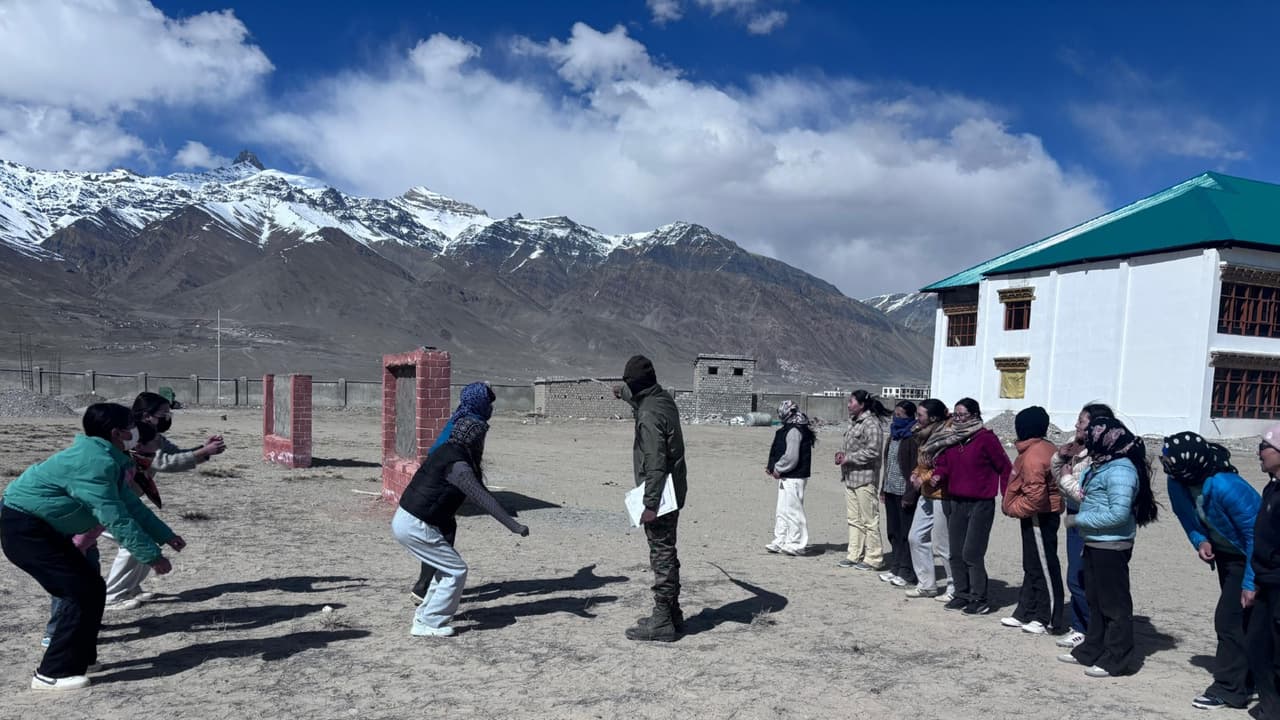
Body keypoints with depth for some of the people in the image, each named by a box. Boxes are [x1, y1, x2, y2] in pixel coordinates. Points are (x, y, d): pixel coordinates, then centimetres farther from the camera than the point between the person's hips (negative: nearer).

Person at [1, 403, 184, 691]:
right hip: (25, 529, -10)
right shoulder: (95, 462, -25)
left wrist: (165, 536, 15)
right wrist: (152, 556, -25)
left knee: (92, 587, 11)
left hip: (43, 528, 10)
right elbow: (116, 519, -28)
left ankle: (80, 657, 24)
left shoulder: (107, 459, 8)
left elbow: (130, 504, 16)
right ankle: (52, 673, -5)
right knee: (82, 592, -12)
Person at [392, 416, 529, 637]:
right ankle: (428, 624, 5)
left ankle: (425, 613, 26)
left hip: (405, 519, 9)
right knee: (456, 571, -1)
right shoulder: (457, 465, -19)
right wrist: (513, 526, -27)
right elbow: (482, 498, -26)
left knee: (448, 566, 19)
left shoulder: (445, 452, 10)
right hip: (415, 527, -9)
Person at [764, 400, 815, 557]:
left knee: (792, 510, -3)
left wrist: (778, 469, -12)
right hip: (787, 478, 10)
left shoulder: (794, 431, -17)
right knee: (781, 511, 15)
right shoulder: (791, 429, 15)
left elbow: (791, 456, -23)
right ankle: (781, 542, 23)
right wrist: (772, 466, 14)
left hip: (793, 479, -10)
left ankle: (796, 544, 5)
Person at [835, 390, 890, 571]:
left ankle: (873, 558, 6)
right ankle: (855, 555, 23)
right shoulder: (854, 421, 15)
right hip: (850, 477, 10)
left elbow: (872, 451, -21)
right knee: (853, 519, 14)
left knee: (869, 520, -2)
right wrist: (843, 454, 7)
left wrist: (849, 458, -16)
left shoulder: (871, 424, -15)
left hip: (865, 477, -10)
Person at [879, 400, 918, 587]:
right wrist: (883, 488, 17)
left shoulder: (914, 437, -13)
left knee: (907, 533, -3)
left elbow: (916, 467, -17)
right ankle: (897, 568, 22)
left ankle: (908, 573, 3)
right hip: (891, 491, 9)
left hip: (905, 492, -9)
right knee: (893, 532, 14)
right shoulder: (894, 434, 15)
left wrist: (910, 494, -19)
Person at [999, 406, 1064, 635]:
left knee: (1044, 568, 0)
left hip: (1038, 518, -10)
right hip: (1039, 517, 10)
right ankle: (1025, 614, 26)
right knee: (1032, 567, 16)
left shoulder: (1033, 456, -22)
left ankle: (1050, 621, 10)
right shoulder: (1047, 448, 9)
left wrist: (1012, 508, -13)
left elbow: (1035, 497, -28)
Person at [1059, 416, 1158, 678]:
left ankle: (1116, 660, 10)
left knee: (1114, 603, 1)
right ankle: (1092, 650, 30)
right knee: (1095, 601, 19)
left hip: (1111, 547, -10)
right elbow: (1088, 499, 16)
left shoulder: (1120, 470, -19)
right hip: (1095, 545, 10)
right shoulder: (1102, 466, 11)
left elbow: (1118, 514, -26)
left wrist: (1078, 519, -18)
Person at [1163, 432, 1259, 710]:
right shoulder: (1179, 481, -15)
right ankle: (1244, 679, 32)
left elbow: (1256, 532, -28)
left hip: (1249, 558, -8)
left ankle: (1229, 689, 4)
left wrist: (1250, 583, -26)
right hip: (1225, 554, 8)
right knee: (1240, 618, 18)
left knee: (1229, 619, -8)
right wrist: (1200, 541, -14)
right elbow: (1189, 518, 5)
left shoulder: (1223, 486, -36)